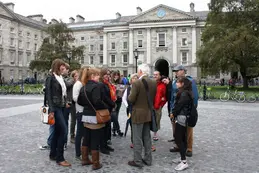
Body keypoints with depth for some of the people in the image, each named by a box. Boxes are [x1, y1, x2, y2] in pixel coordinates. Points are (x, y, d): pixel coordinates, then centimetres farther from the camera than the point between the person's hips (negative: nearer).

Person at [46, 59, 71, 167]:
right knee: (63, 130, -10)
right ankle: (60, 158, -1)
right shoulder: (51, 78, -10)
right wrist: (51, 110, -20)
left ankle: (53, 154, 24)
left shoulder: (61, 77, 12)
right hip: (55, 108, -8)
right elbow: (49, 94, -15)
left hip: (62, 107, 8)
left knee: (57, 131, 13)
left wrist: (65, 102, 8)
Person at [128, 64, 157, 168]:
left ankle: (137, 161, 11)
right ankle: (148, 159, 25)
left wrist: (130, 95, 2)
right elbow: (154, 98, 7)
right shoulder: (154, 83, 2)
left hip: (138, 114, -6)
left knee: (137, 138, 3)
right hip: (149, 113, 7)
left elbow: (131, 99, -18)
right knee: (147, 137, 16)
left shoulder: (136, 83, -17)